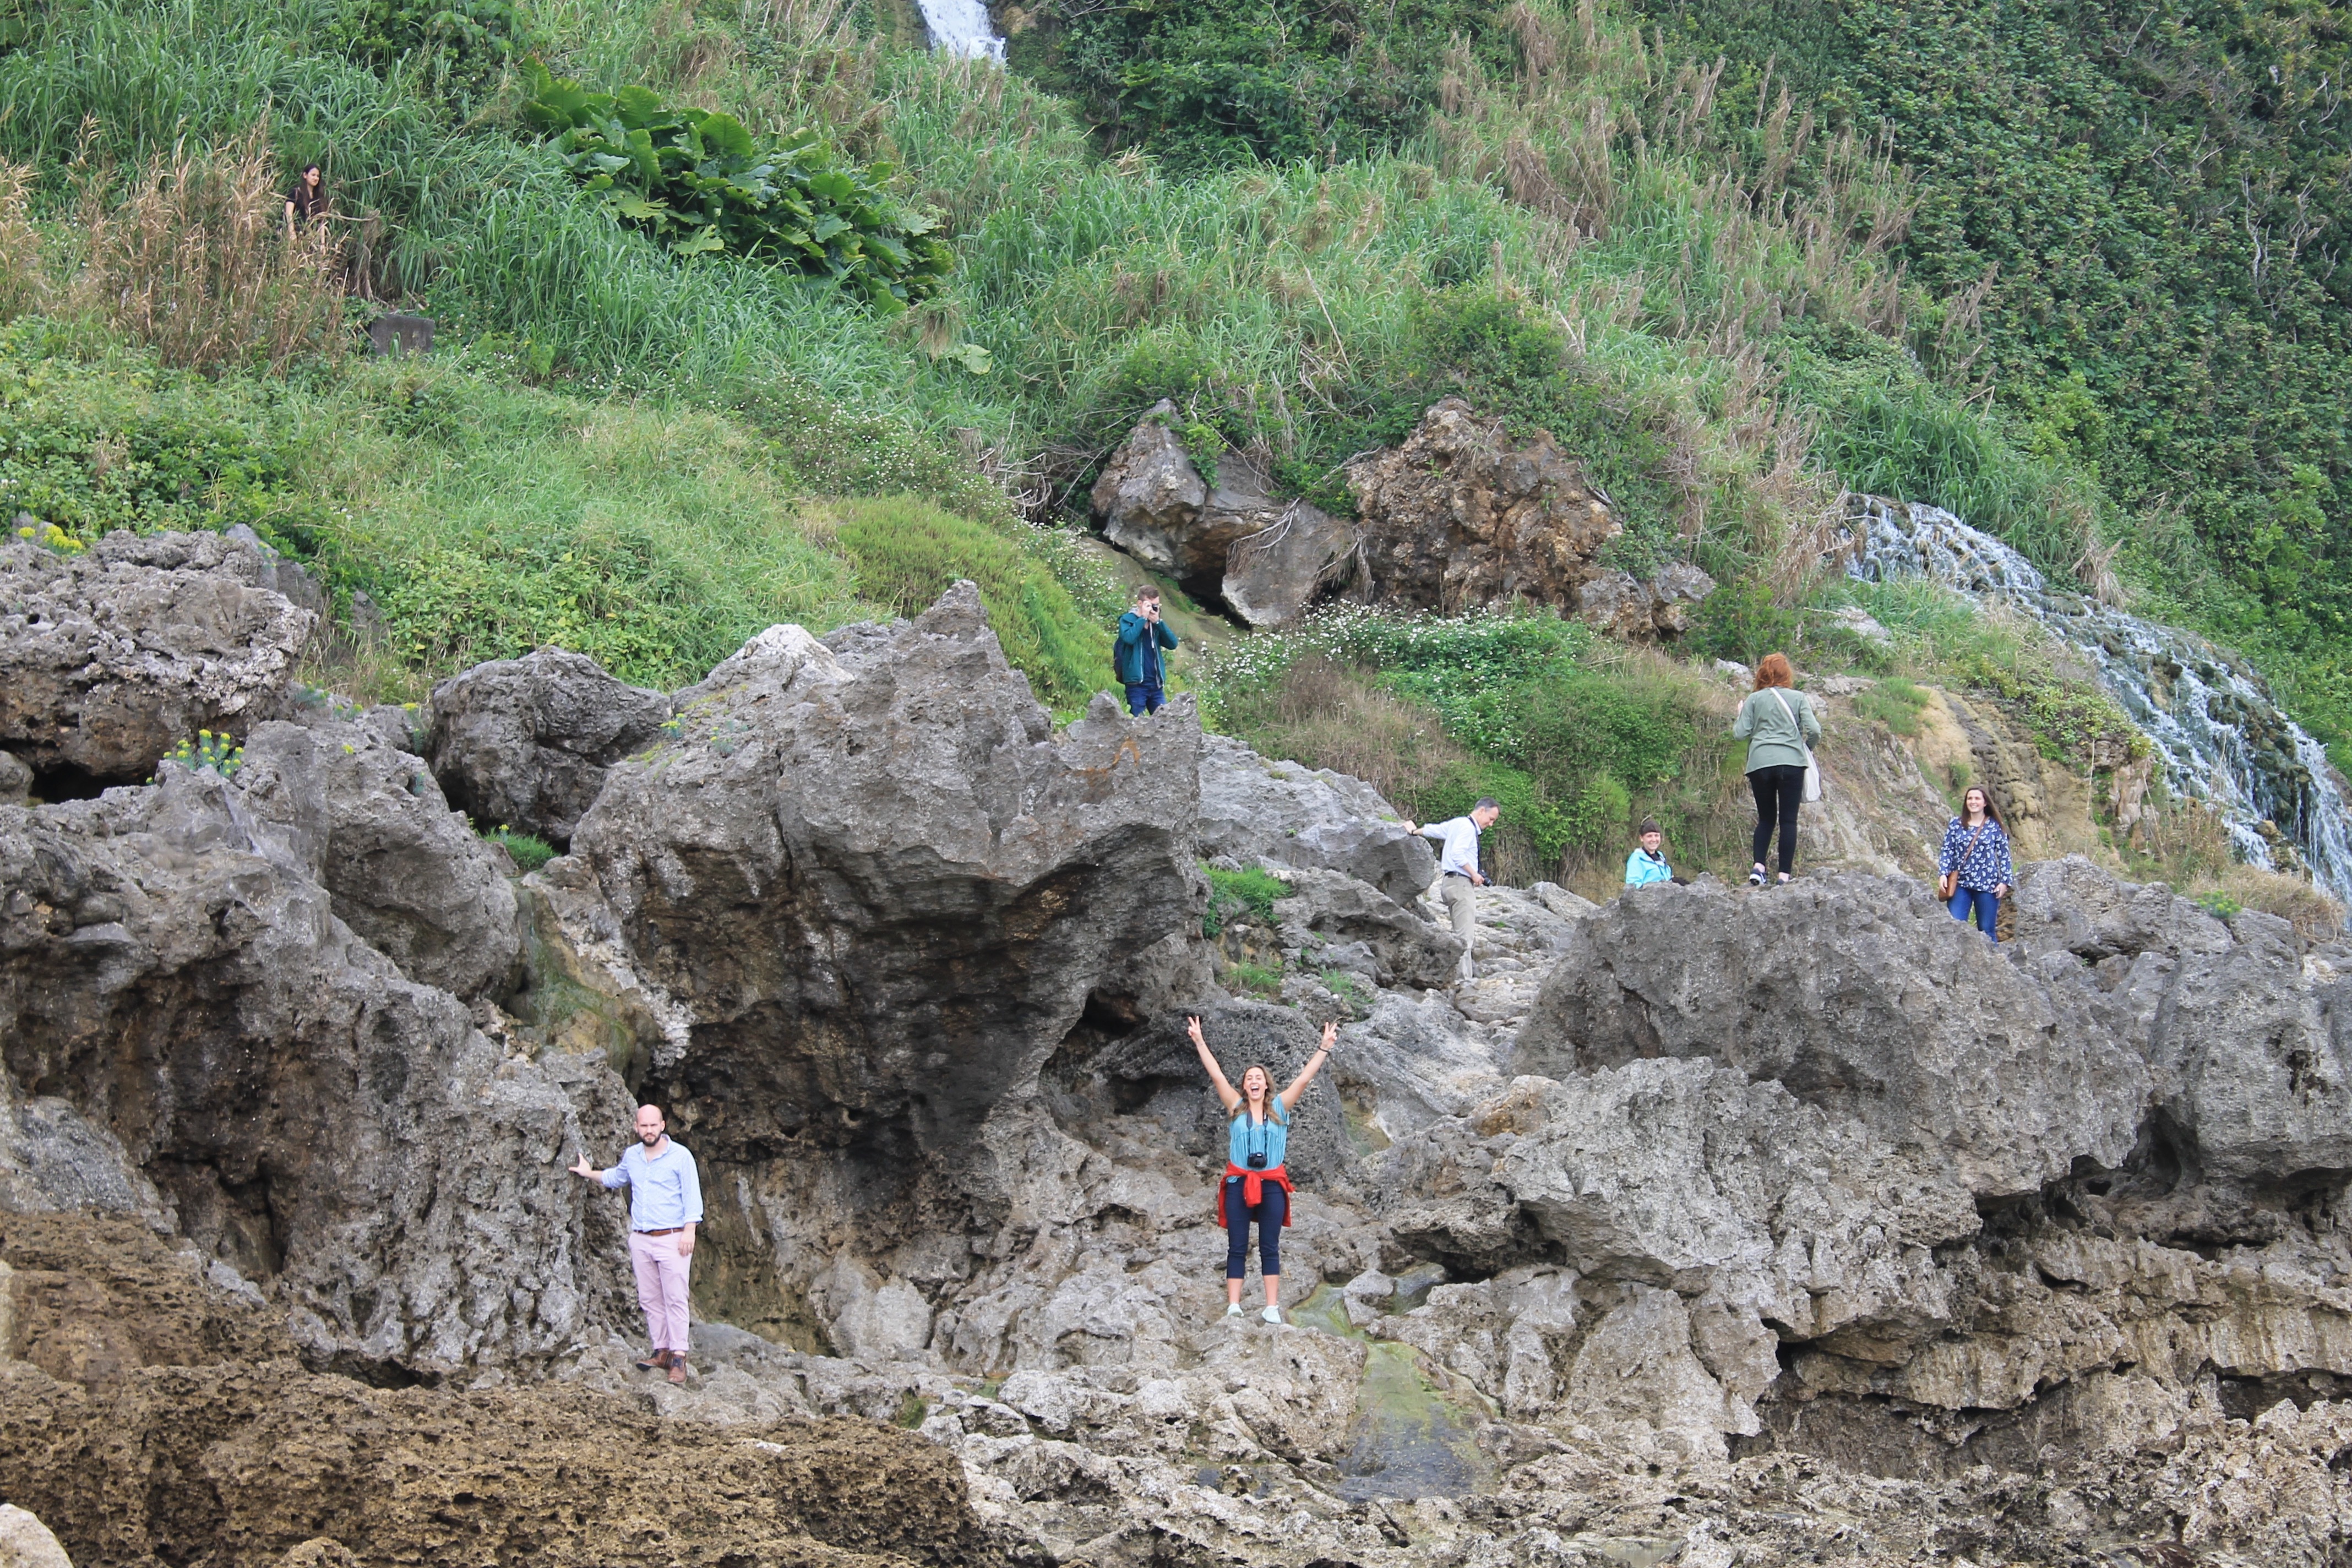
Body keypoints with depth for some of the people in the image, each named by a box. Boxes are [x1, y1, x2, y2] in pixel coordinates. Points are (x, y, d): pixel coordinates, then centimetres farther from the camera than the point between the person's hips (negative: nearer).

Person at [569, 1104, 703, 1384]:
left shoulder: (680, 1156, -6)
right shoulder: (631, 1156, 11)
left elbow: (692, 1195, -8)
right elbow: (616, 1177, 34)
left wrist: (689, 1232, -15)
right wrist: (590, 1174, 30)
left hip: (671, 1238, -6)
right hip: (640, 1240, 6)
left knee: (675, 1299, -8)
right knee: (650, 1299, 6)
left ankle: (678, 1357, -8)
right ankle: (661, 1352, 12)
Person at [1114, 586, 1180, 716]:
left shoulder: (1156, 624, 14)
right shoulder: (1127, 620, -2)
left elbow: (1172, 643, 1)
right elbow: (1128, 638, -23)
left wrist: (1158, 622, -9)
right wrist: (1143, 618, -15)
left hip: (1155, 684, 5)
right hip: (1137, 684, -5)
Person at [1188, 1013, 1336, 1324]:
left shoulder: (1280, 1108, 7)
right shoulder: (1236, 1108, 6)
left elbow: (1304, 1079, 3)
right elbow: (1216, 1075, 3)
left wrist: (1325, 1047, -1)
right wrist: (1199, 1042, 0)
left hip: (1272, 1184, 0)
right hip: (1239, 1182, 0)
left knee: (1270, 1248, 2)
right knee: (1237, 1248, -1)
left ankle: (1272, 1307, -1)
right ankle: (1233, 1306, -6)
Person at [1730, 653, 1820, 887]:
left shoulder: (1754, 700, 6)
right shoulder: (1799, 698, 5)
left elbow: (1740, 734, 1)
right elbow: (1813, 730, -5)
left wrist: (1740, 715, 21)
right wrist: (1807, 747, 16)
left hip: (1760, 764, 1)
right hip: (1791, 762, -1)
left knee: (1765, 818, 14)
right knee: (1788, 820, 3)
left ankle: (1758, 866, -4)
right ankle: (1784, 875, -3)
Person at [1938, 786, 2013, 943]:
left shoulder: (1995, 827, 4)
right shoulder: (1956, 824, 9)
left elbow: (2004, 855, 4)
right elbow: (1947, 851, 8)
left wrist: (2004, 882, -3)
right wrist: (1944, 874, -5)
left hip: (1987, 884, -2)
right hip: (1960, 883, 2)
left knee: (1987, 930, 2)